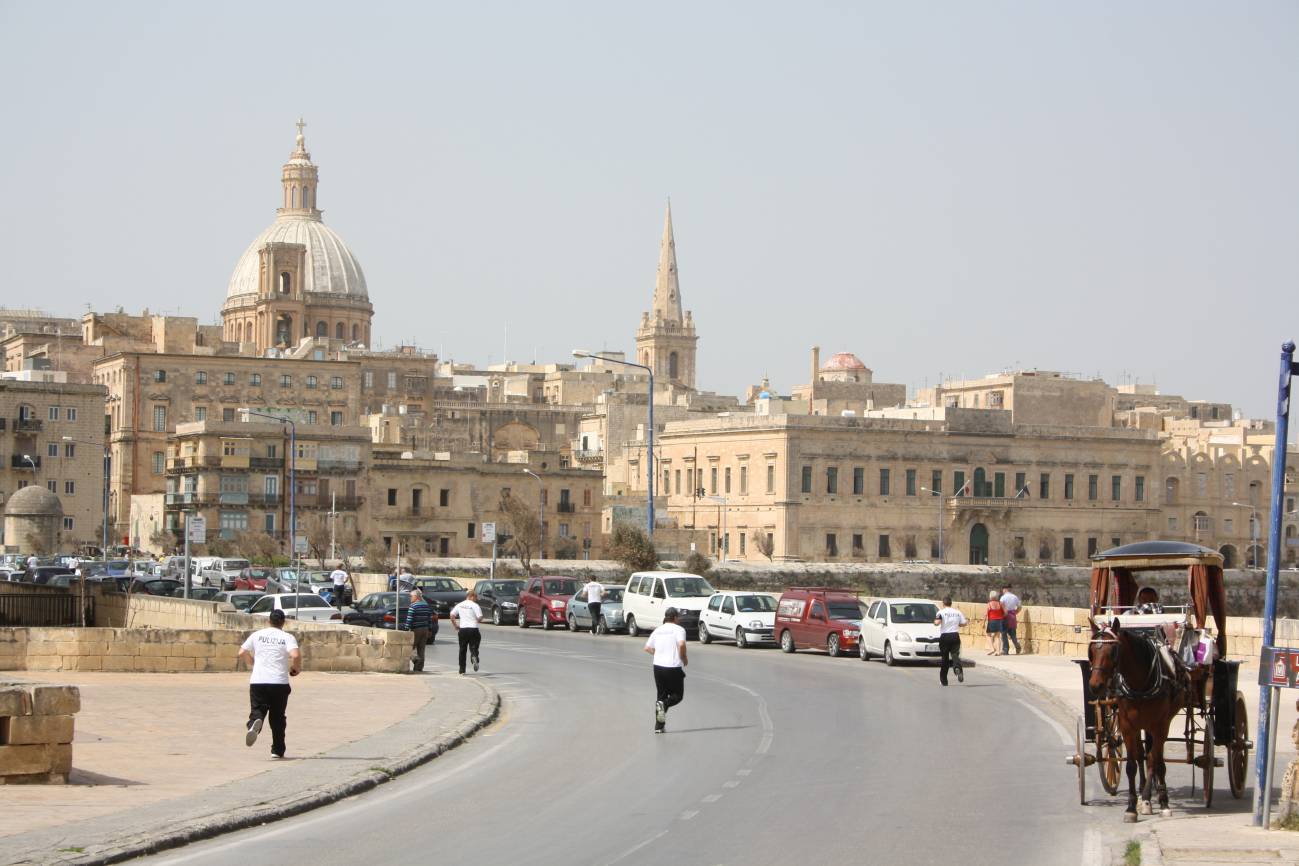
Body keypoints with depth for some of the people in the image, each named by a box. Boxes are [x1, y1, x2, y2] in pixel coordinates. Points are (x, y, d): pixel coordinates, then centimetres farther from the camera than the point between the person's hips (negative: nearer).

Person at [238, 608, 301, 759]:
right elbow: (296, 655, -16)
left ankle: (255, 724, -35)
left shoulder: (257, 635, 9)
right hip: (279, 683, -1)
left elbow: (242, 653, 10)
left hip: (257, 681, 1)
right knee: (277, 717, 12)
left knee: (257, 710, 1)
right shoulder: (288, 637, 0)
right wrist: (295, 669, 3)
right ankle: (277, 750, 15)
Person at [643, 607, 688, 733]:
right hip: (674, 667, -5)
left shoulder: (657, 630, 11)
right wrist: (684, 658, -7)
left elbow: (647, 648, 11)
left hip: (658, 666, 5)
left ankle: (659, 726, 7)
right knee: (678, 695, 10)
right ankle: (664, 705, -22)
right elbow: (681, 644, -22)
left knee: (662, 695, 14)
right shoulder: (679, 629, -5)